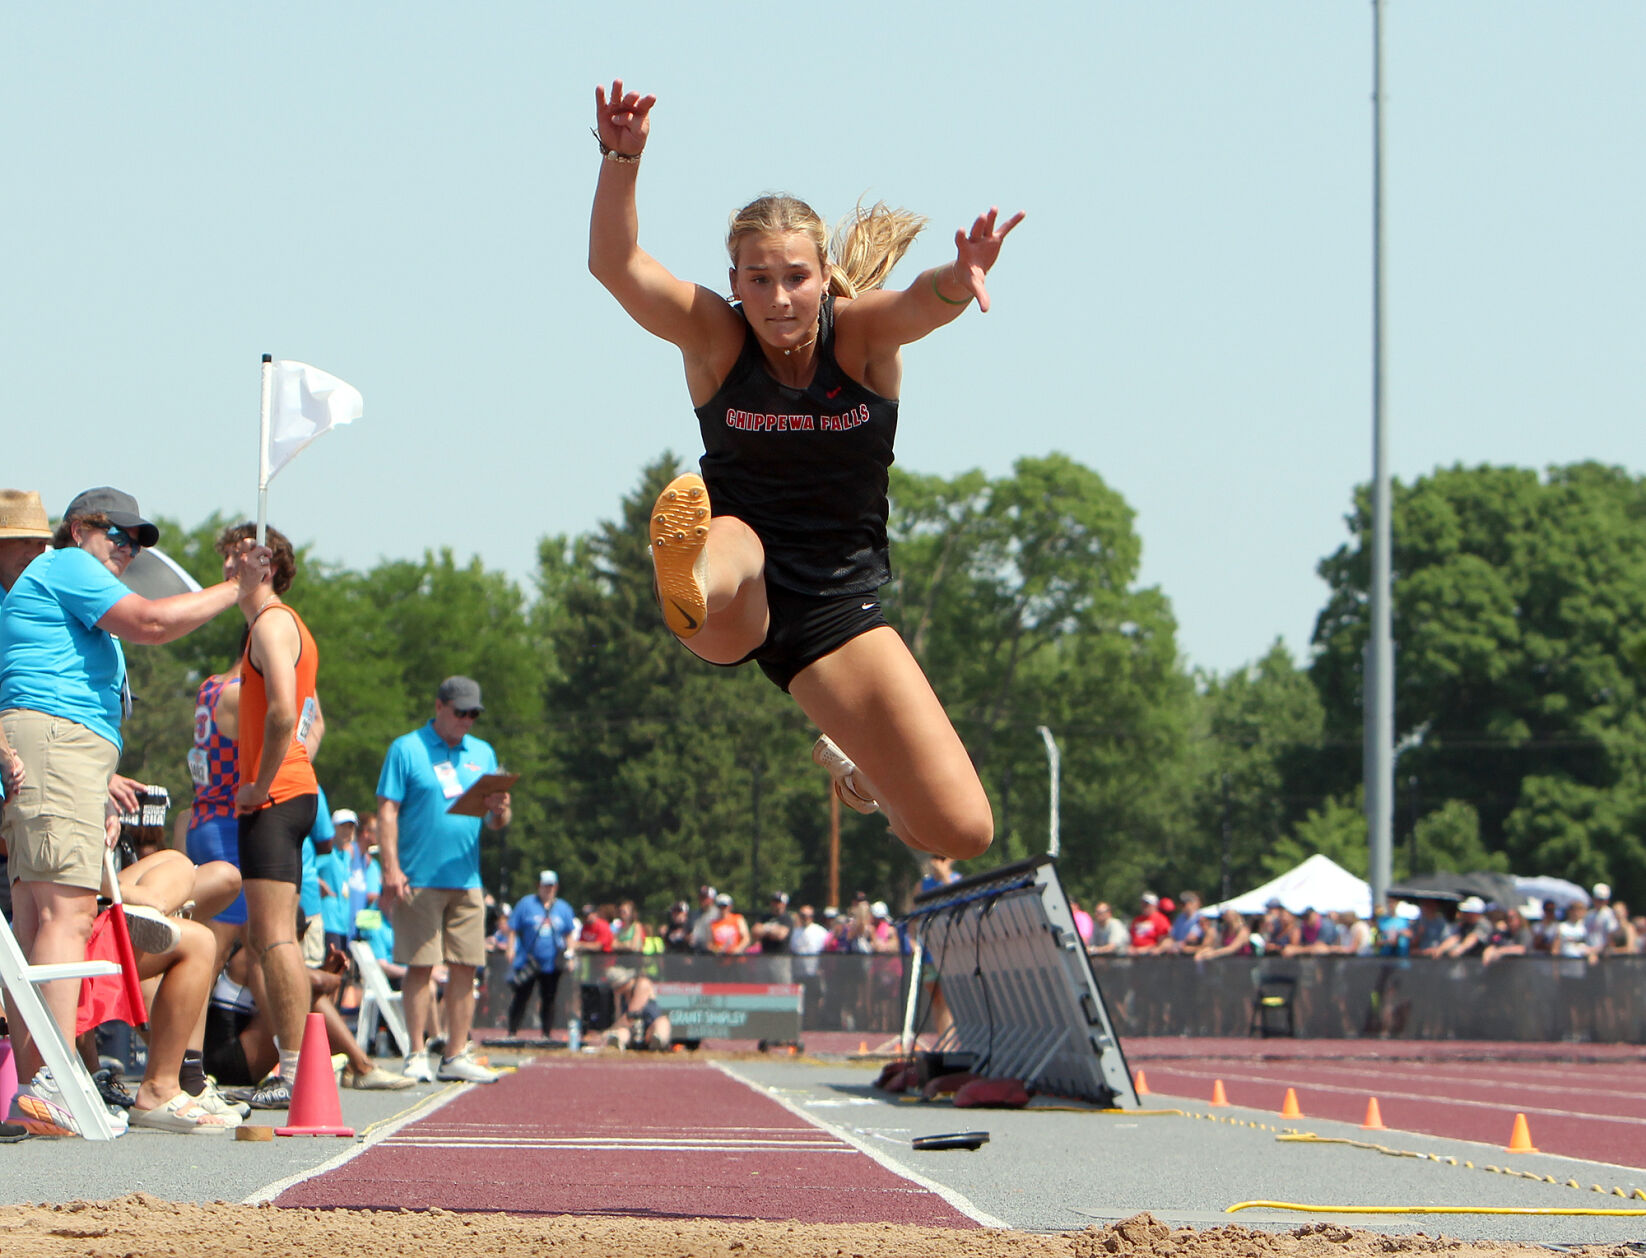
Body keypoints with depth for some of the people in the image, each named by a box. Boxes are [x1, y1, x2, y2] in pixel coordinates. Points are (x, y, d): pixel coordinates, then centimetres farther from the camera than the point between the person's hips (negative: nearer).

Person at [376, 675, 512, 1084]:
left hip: (467, 879, 5)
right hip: (419, 881, -5)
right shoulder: (407, 750, 2)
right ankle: (416, 1055, -2)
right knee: (420, 965, -6)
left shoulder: (483, 754, 16)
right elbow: (387, 811, -4)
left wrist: (499, 811, -9)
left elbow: (498, 823, 16)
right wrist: (391, 869, -13)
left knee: (465, 968, 1)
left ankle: (456, 1054, 6)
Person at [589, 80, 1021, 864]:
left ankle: (856, 769, 26)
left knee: (962, 832, -6)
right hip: (740, 592, -2)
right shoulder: (714, 336, -8)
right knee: (724, 545, -41)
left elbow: (924, 303, -32)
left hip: (837, 605, 2)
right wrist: (621, 162, -42)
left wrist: (959, 280, -57)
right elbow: (615, 265, -24)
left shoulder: (861, 333, -8)